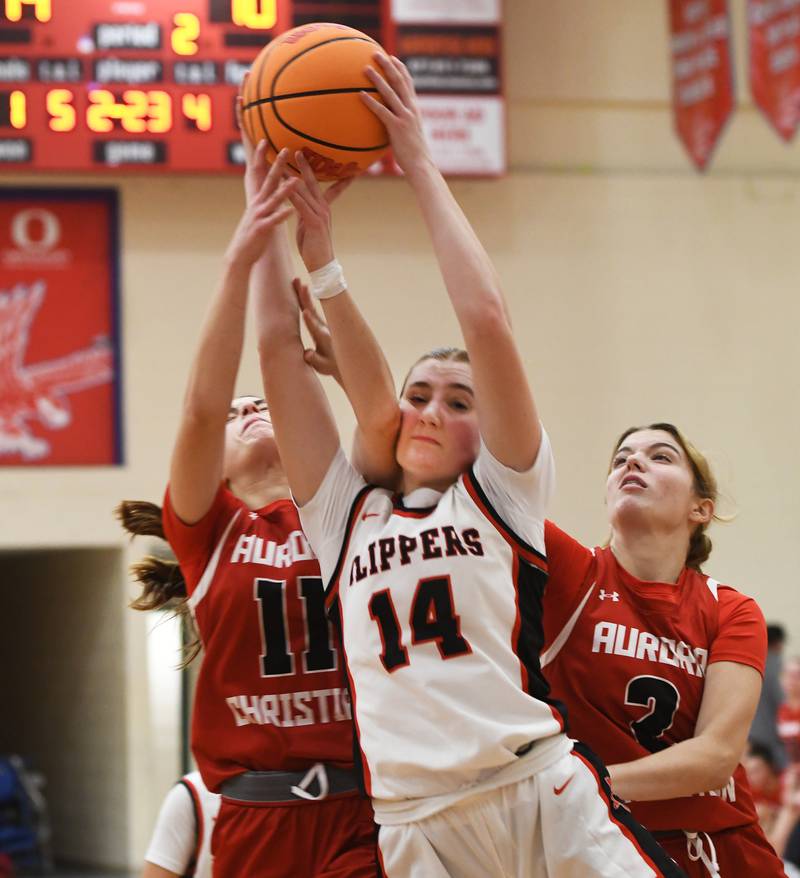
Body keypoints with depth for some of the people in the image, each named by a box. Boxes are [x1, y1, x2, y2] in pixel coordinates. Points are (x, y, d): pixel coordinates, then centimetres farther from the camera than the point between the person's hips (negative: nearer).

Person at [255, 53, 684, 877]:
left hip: (548, 800, -2)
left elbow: (485, 319, 1)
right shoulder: (346, 517, 18)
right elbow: (278, 346, 15)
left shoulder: (502, 493, 11)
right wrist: (308, 238, 14)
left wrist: (420, 167, 3)